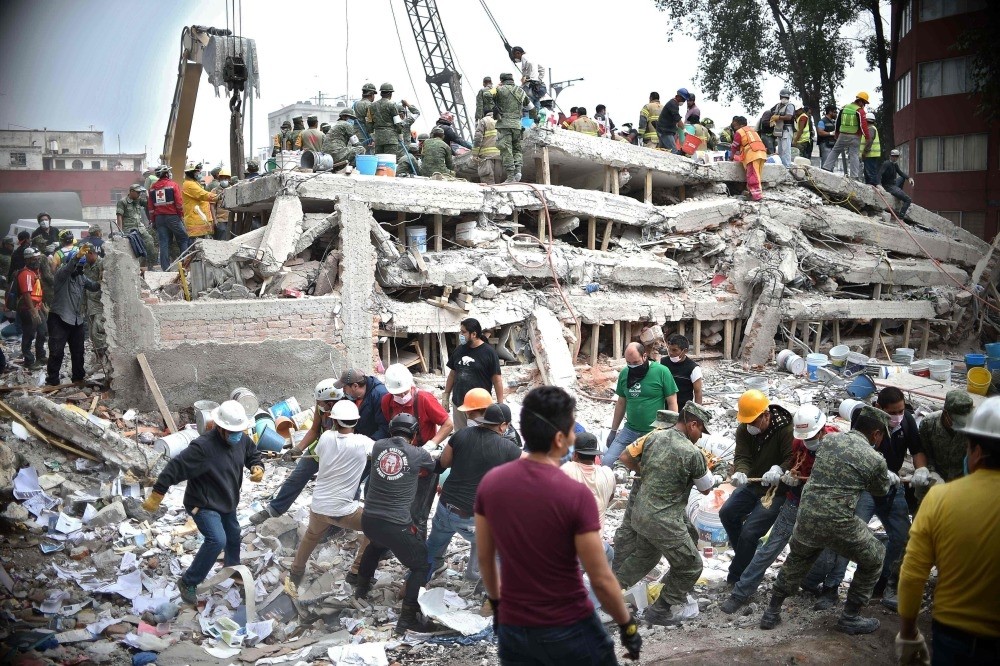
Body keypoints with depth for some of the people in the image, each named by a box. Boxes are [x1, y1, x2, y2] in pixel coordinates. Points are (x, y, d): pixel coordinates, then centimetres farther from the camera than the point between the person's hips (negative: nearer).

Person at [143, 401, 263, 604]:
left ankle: (232, 568, 55)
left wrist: (258, 468, -13)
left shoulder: (242, 440, -9)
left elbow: (253, 454, 10)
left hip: (227, 503, 8)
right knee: (217, 540, -23)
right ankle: (188, 582, -6)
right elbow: (175, 467, -31)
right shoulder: (203, 447, -33)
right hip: (203, 504, -8)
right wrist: (156, 496, -29)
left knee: (233, 536, 25)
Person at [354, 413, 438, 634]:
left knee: (376, 544, 39)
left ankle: (362, 586, 52)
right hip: (396, 525, -5)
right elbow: (434, 468, 14)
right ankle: (407, 618, 5)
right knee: (421, 565, 12)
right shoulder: (419, 455, -7)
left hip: (368, 519, 5)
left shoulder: (378, 446, 2)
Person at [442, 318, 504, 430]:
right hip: (458, 404, 5)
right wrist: (446, 397, 13)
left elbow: (497, 380, -7)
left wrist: (500, 405, -8)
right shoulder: (459, 350, 6)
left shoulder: (489, 352, -9)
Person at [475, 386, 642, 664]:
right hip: (569, 629, -4)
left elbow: (484, 558, 5)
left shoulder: (490, 483, -8)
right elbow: (601, 580, -16)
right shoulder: (575, 494, -22)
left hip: (512, 628, 4)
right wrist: (627, 624, 0)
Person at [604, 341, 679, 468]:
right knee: (606, 463, -6)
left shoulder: (661, 372, -9)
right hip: (629, 431, 4)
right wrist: (613, 431, 18)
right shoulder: (624, 373, 5)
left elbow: (672, 403, -6)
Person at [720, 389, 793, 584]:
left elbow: (793, 459, -27)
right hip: (752, 484, 7)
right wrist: (740, 473, -36)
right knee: (727, 513, 6)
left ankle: (737, 577, 5)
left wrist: (778, 470, -48)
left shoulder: (786, 429, -23)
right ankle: (748, 556, 28)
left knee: (749, 531, -14)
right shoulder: (744, 430, -7)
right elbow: (742, 457, -13)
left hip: (777, 489, -7)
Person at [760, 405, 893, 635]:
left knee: (798, 558, 31)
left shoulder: (829, 439, 7)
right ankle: (850, 617, 27)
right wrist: (891, 478, 40)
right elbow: (880, 490, 15)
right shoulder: (876, 460, -5)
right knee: (873, 559, 22)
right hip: (839, 523, -5)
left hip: (806, 516, 5)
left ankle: (772, 611, 34)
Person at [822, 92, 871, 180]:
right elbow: (863, 125, -15)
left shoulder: (844, 107, 8)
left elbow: (838, 121, 16)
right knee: (854, 155, -1)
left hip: (843, 135, 4)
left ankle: (826, 168, 9)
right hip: (855, 136, -4)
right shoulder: (860, 111, -9)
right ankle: (854, 176, -4)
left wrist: (836, 133, 27)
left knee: (835, 151, 18)